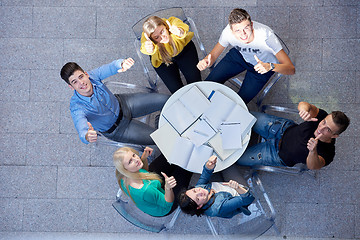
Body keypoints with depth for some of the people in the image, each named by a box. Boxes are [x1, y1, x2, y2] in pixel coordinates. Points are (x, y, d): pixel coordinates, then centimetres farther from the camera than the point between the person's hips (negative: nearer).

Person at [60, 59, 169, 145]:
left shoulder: (92, 76, -26)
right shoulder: (76, 106, -34)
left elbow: (109, 68, -43)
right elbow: (81, 126, -50)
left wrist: (122, 63, -67)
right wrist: (86, 136, -75)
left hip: (121, 104, 4)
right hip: (116, 129, -4)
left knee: (166, 100, 3)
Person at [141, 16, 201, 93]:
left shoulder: (173, 22, -37)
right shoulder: (147, 39, -36)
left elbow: (183, 27, -56)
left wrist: (181, 32, -79)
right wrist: (150, 50, -77)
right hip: (163, 61, 0)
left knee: (195, 81, -9)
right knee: (176, 89, -12)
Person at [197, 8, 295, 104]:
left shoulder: (266, 35, -40)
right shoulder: (228, 32, -31)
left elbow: (291, 69, -39)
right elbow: (213, 55, -16)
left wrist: (270, 66, -59)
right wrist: (206, 62, -41)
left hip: (263, 65, -2)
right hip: (239, 54, 3)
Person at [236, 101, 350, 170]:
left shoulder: (327, 152, -34)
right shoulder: (323, 116, -22)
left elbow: (312, 166, -50)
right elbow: (302, 104, -25)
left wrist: (313, 151, -73)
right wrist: (304, 109, -50)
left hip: (280, 153, -3)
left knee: (238, 158, -3)